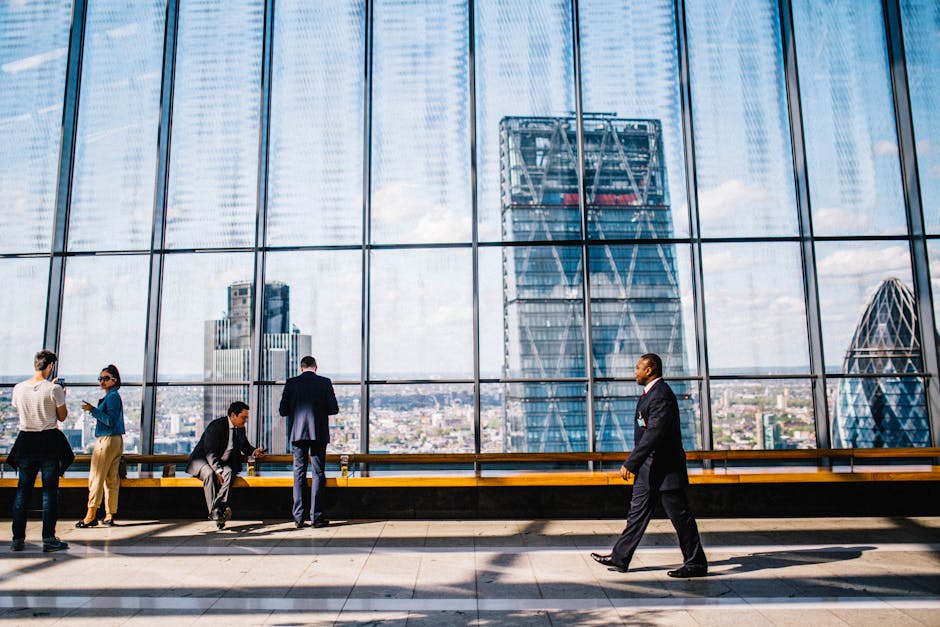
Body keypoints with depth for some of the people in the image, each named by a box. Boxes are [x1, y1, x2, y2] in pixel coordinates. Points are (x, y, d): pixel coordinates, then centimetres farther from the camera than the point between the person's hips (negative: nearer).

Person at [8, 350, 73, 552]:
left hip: (26, 441, 4)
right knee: (50, 490, 1)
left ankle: (18, 539, 14)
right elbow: (62, 416, -4)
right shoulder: (54, 389, -12)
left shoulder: (19, 388, 1)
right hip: (49, 441, -4)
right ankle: (49, 539, 3)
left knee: (22, 490, 12)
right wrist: (61, 397, 11)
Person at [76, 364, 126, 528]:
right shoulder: (114, 396, 18)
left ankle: (91, 515, -3)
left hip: (107, 440, -10)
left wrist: (92, 410, -20)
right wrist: (93, 410, 19)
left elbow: (110, 421, -20)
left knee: (96, 477, -6)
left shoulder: (112, 396, -12)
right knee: (111, 478, 9)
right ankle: (109, 516, 11)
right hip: (116, 440, 10)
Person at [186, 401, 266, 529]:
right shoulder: (216, 426, -19)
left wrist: (254, 451, -1)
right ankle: (214, 512, -37)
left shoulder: (240, 428, 4)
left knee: (229, 472, -30)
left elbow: (244, 446, 22)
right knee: (210, 474, -37)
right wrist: (218, 470, -35)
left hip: (223, 463, 5)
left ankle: (218, 507, -42)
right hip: (203, 460, -5)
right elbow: (210, 452, -24)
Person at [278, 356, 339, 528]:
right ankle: (317, 517, 5)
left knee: (299, 474, 8)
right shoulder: (325, 382, -2)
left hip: (297, 434, 1)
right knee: (318, 474, 5)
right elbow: (334, 409, -3)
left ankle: (298, 517, 8)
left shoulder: (292, 383, 1)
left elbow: (282, 410, 1)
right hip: (319, 434, -1)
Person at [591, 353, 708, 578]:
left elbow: (653, 434, -27)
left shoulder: (662, 395, -20)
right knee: (638, 512, 13)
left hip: (665, 469, -10)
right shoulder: (650, 393, 13)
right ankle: (620, 558, 19)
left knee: (680, 516, 2)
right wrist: (635, 464, 22)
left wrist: (630, 463, -26)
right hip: (649, 468, 10)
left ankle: (696, 564, 15)